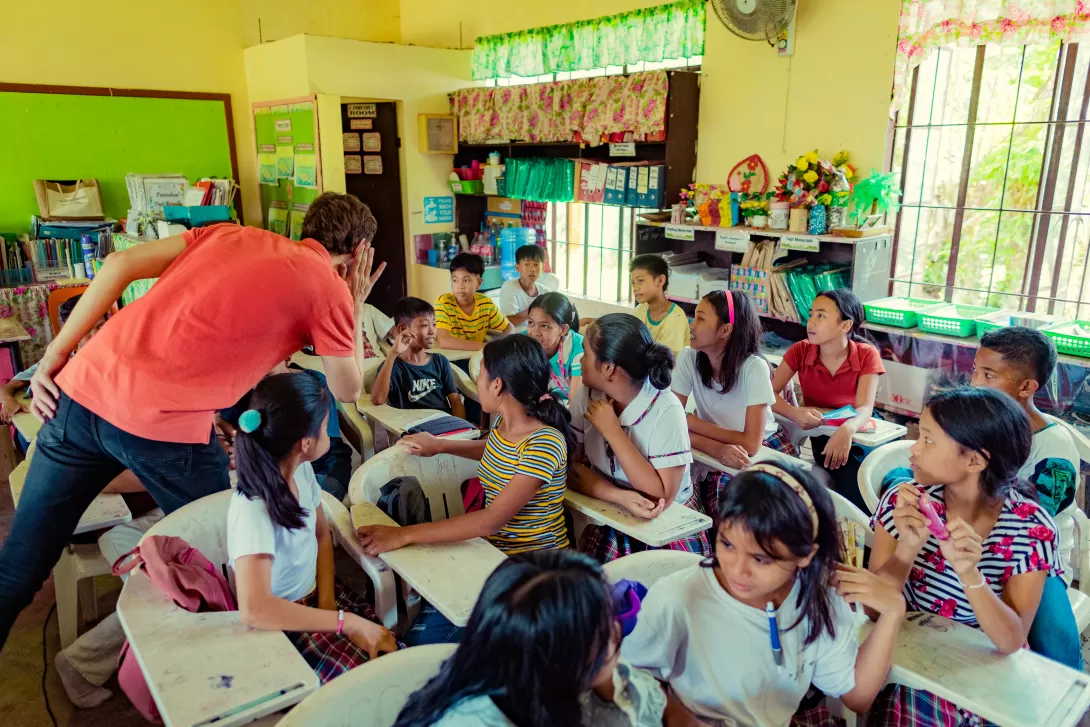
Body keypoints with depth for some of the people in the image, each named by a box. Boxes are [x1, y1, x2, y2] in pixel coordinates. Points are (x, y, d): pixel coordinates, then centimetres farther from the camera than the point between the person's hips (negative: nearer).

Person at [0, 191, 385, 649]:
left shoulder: (233, 234, 17)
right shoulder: (329, 289, 2)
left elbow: (120, 265, 9)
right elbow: (348, 391, 12)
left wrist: (55, 356, 12)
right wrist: (356, 305, 19)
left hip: (84, 388, 6)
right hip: (163, 428, -6)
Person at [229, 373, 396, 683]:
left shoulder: (302, 470, -8)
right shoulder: (253, 509, -31)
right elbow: (254, 610, -40)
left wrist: (327, 601, -6)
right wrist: (346, 622, -35)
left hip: (316, 593, 7)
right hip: (280, 619, -7)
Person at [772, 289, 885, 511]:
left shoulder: (867, 354, -11)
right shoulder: (800, 350, -8)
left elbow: (864, 408, -21)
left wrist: (847, 430, -45)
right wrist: (795, 413, -35)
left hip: (856, 432, 0)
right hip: (819, 432, 0)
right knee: (849, 474, -29)